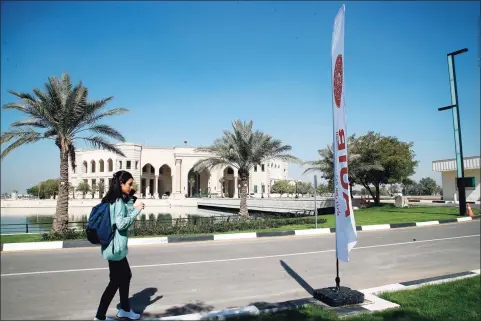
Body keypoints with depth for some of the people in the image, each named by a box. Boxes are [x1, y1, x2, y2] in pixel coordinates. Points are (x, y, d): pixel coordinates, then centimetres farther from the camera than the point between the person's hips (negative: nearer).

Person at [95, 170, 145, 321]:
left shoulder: (114, 200, 10)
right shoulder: (119, 201, -20)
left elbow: (125, 215, 17)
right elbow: (121, 224, -26)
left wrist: (130, 199, 6)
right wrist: (136, 210, -19)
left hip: (116, 247, 10)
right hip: (115, 248, -10)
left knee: (126, 276, 20)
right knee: (115, 281, 3)